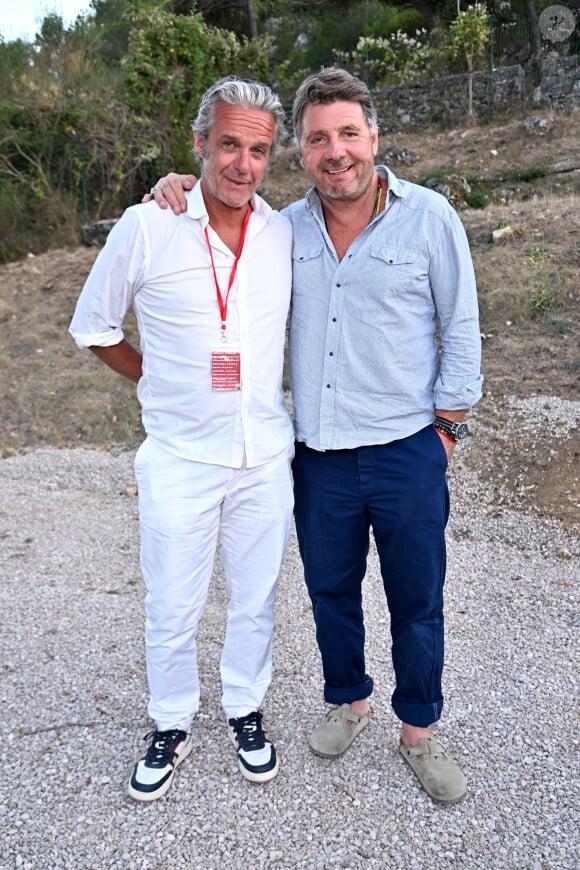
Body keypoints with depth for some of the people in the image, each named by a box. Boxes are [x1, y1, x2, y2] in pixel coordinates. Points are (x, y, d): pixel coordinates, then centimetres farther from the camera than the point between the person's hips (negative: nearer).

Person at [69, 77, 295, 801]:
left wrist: (269, 393, 11)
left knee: (255, 598, 16)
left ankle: (245, 710, 40)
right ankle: (171, 726, 35)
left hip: (266, 456, 3)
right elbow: (93, 327, 4)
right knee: (171, 609, 10)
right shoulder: (145, 229, -8)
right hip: (179, 458, -2)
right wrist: (161, 384, 4)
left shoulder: (286, 234, 1)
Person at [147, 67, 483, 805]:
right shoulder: (285, 229, 5)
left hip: (407, 453, -3)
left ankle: (418, 731, 33)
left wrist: (446, 426, -3)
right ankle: (348, 700, 42)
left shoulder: (429, 216, -4)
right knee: (330, 592, 17)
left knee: (416, 602, 10)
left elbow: (461, 332, 0)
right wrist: (181, 194, 2)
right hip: (318, 457, 3)